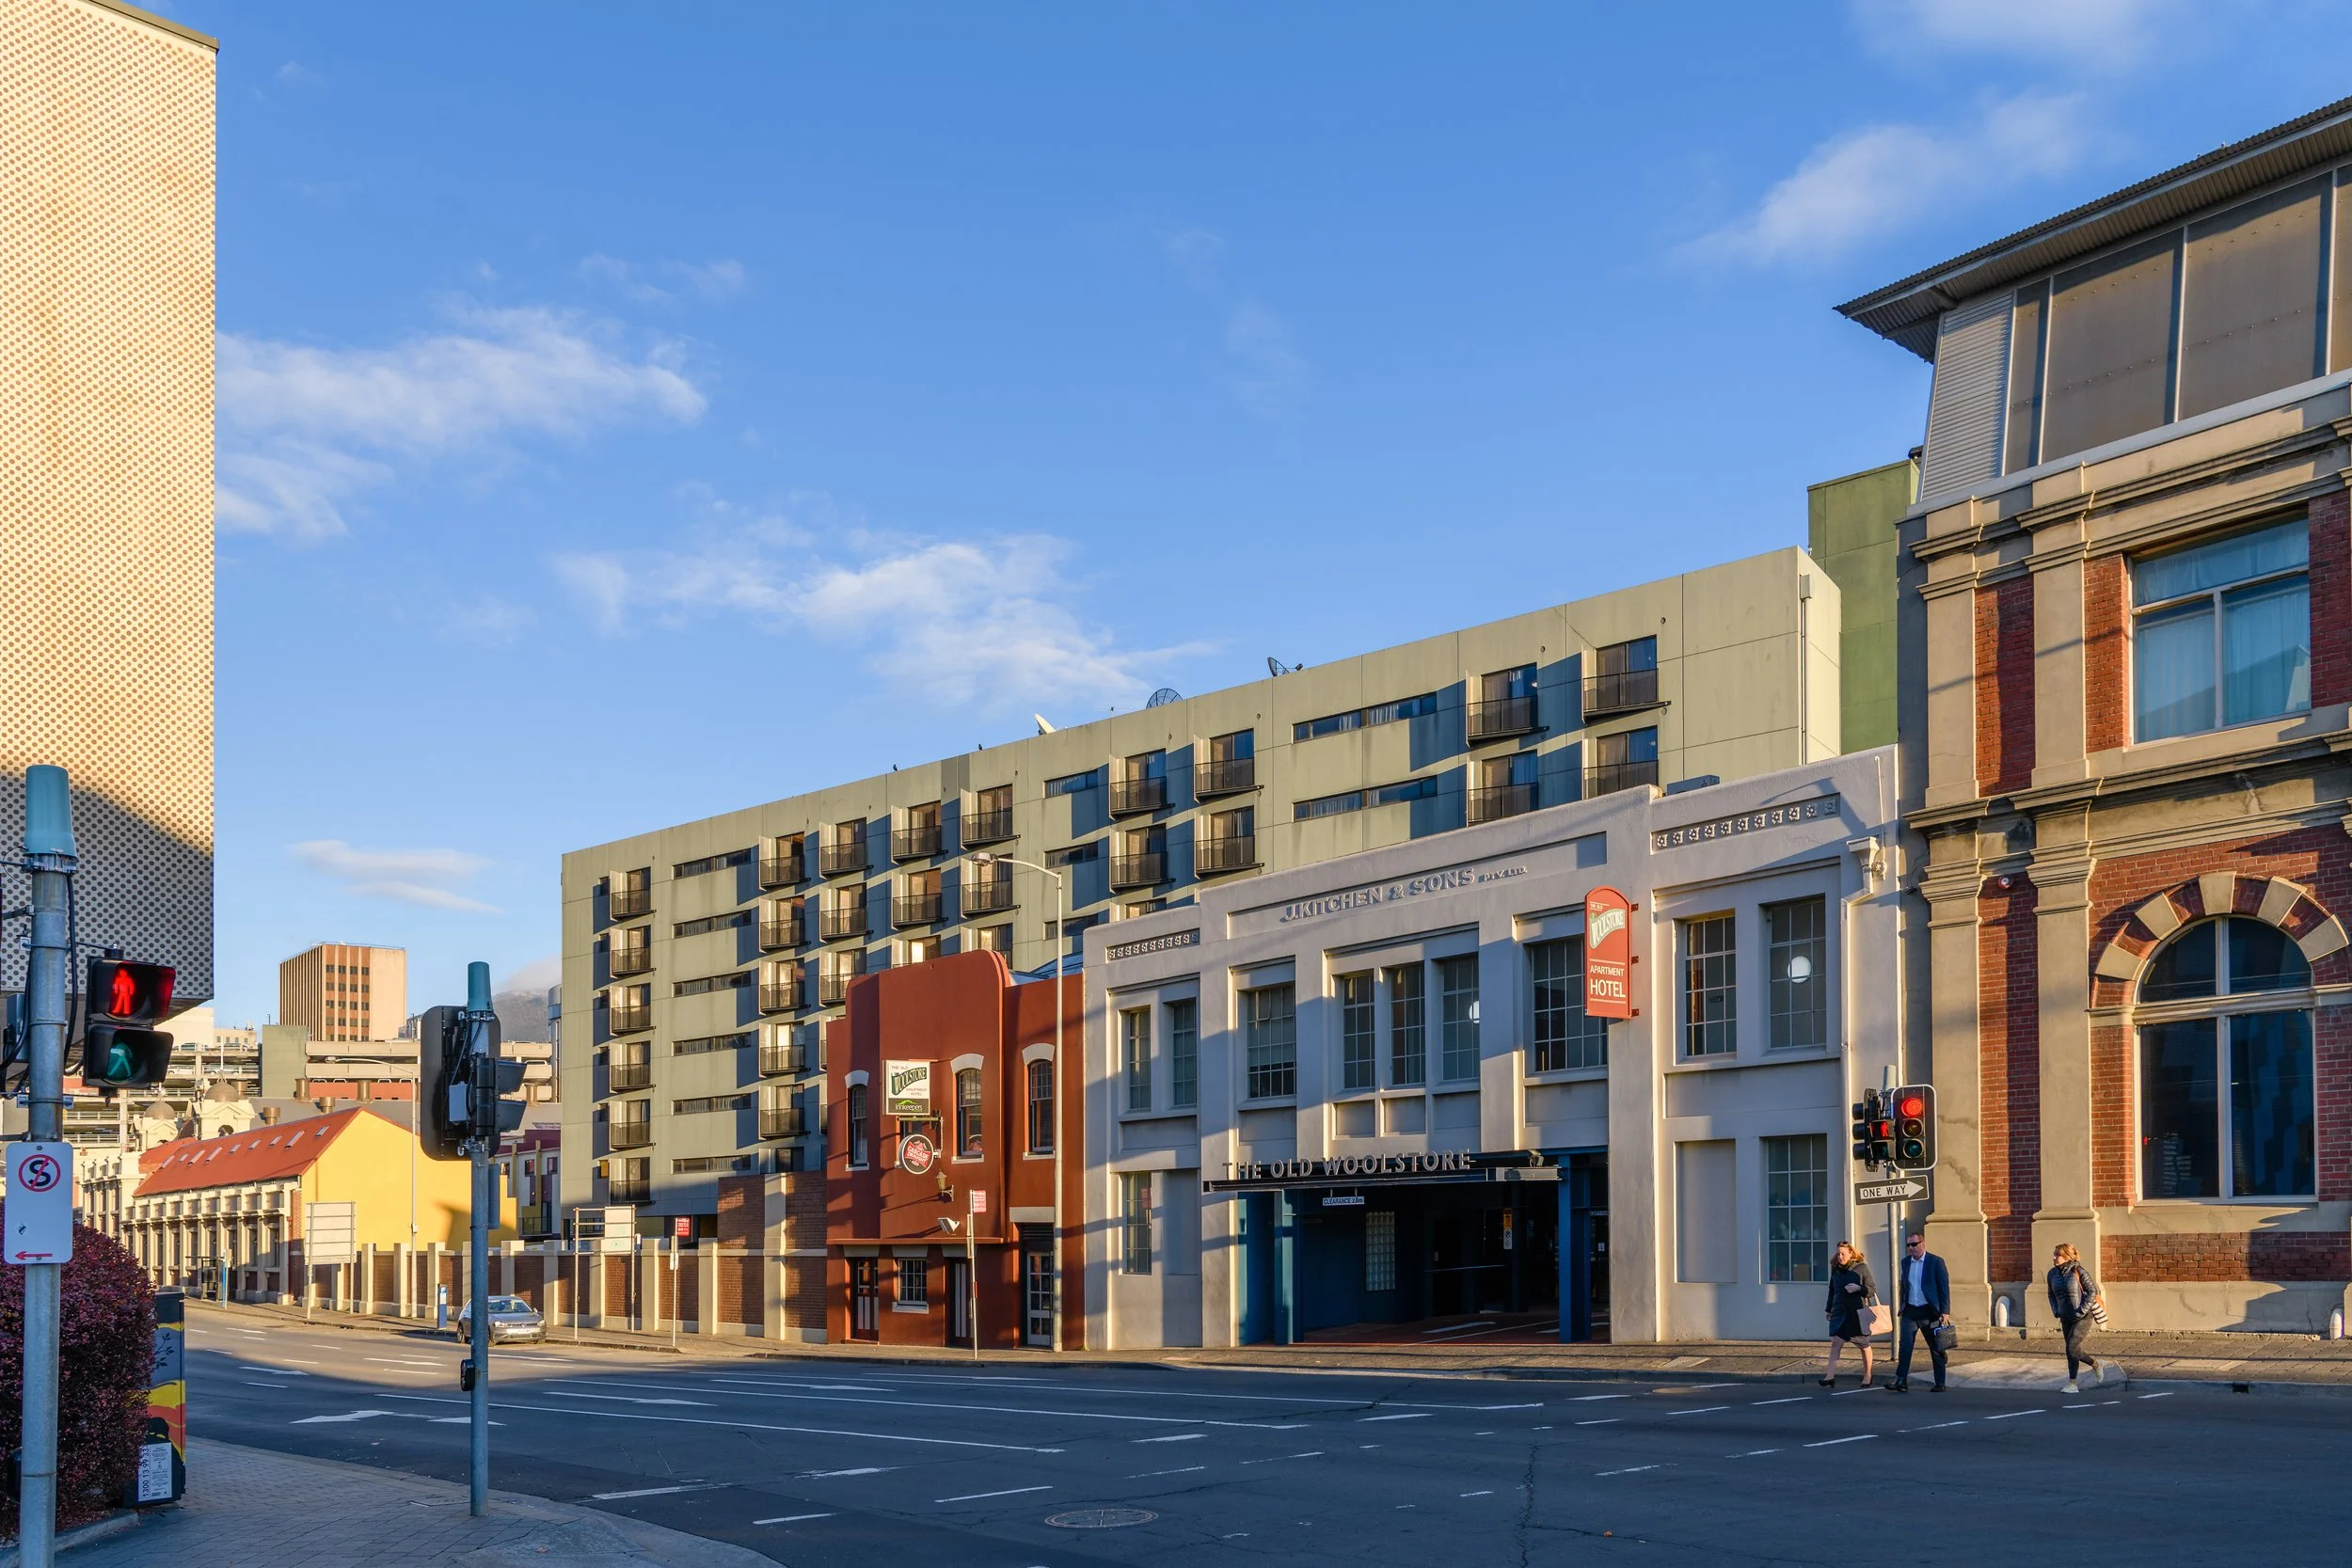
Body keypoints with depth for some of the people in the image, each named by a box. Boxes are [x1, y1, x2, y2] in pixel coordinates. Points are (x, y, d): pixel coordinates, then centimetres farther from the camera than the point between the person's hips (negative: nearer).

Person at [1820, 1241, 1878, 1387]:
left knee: (1864, 1346, 9)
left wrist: (1858, 1288, -21)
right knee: (1835, 1343, -10)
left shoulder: (1861, 1268, -4)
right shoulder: (1835, 1269, 9)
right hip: (1839, 1312, 3)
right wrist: (1829, 1310, 21)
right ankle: (1830, 1376, -17)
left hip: (1858, 1312, -3)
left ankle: (1867, 1376, 24)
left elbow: (1872, 1290, -4)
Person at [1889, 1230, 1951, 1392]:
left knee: (1936, 1348, 5)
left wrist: (1945, 1312, -11)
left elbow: (1944, 1288, -6)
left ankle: (1940, 1383, 14)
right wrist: (1902, 1306, 13)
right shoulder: (1905, 1262, 9)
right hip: (1910, 1312, 4)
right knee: (1905, 1345, -8)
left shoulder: (1936, 1262, -5)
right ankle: (1901, 1381, -10)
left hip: (1929, 1312, -4)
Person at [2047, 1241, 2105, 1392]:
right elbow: (2051, 1294, 17)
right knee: (2074, 1351, 11)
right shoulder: (2053, 1273, 2)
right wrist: (2056, 1311, 4)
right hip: (2066, 1319, 7)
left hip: (2083, 1318, -7)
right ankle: (2097, 1364, 31)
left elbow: (2092, 1291, -11)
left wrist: (2082, 1310, -15)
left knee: (2072, 1348, -14)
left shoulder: (2077, 1271, -14)